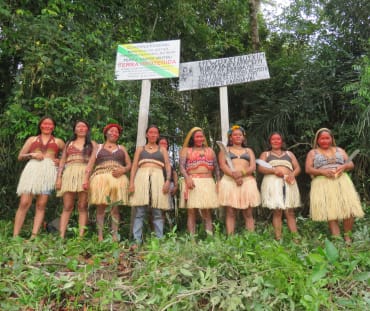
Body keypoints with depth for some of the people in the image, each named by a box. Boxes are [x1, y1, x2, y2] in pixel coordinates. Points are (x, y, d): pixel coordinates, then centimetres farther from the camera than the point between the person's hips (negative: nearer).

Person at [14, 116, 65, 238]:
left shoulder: (58, 141, 20)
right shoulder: (32, 139, 20)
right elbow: (20, 157, 17)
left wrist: (60, 161, 3)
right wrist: (31, 155, -3)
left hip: (49, 171, 0)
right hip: (32, 169, 0)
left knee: (41, 205, -5)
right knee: (24, 203, -10)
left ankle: (34, 236, -5)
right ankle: (15, 236, -6)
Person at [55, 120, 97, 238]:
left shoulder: (92, 144, 15)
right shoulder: (69, 144, 22)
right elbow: (62, 162, 16)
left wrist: (88, 177, -12)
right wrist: (59, 177, 3)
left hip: (85, 174, -2)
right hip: (69, 174, 2)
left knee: (82, 206, -5)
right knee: (67, 206, -4)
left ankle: (81, 236, -6)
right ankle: (61, 236, -5)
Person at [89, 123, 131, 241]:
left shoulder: (122, 148, 21)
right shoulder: (98, 147, 17)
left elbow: (129, 165, 13)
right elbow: (90, 164, 6)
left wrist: (122, 170, -9)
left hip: (118, 179, 1)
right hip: (101, 178, -1)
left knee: (115, 208, -2)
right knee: (100, 207, -4)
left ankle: (115, 236, -1)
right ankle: (100, 236, -1)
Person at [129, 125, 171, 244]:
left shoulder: (162, 149, 20)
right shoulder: (140, 149, 21)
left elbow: (168, 166, 10)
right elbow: (134, 166, 13)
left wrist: (168, 180, -7)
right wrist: (131, 182, -2)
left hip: (157, 178, 0)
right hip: (141, 177, 1)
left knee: (157, 213, -4)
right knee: (139, 212, -6)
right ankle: (137, 241, -4)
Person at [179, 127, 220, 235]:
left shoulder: (210, 150, 20)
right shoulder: (186, 150, 12)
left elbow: (216, 168, 16)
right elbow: (181, 166, -2)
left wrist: (218, 182, 3)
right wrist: (187, 178, -19)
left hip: (208, 183, 2)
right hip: (192, 182, -2)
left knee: (207, 212, 0)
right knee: (191, 212, -3)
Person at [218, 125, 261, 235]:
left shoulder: (249, 150, 22)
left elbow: (253, 167, 7)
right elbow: (222, 165, 0)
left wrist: (242, 172, -14)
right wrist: (234, 176, -16)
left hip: (247, 181, 1)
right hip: (229, 181, -1)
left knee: (248, 214, -2)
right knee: (230, 213, -5)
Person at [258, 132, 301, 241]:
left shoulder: (289, 153, 25)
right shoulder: (265, 154, 18)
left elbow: (298, 168, 15)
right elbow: (260, 168, 2)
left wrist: (293, 174, -7)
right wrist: (274, 170, -14)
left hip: (288, 183, 2)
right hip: (273, 183, -2)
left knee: (290, 212, -3)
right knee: (277, 211, -8)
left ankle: (296, 238, -5)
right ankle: (278, 238, -7)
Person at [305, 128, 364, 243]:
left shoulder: (339, 150, 20)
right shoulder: (312, 152, 12)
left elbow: (351, 164, 14)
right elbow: (308, 169, 2)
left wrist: (344, 166, -8)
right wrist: (322, 171, -14)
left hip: (342, 182, 2)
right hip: (323, 184, -2)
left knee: (348, 209, -10)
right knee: (330, 212, -10)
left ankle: (347, 236, 6)